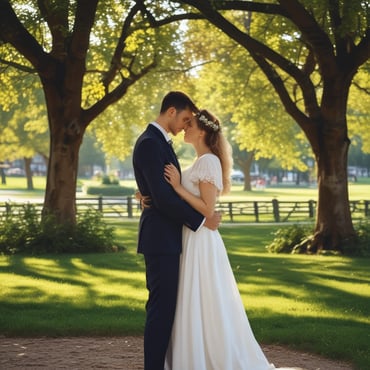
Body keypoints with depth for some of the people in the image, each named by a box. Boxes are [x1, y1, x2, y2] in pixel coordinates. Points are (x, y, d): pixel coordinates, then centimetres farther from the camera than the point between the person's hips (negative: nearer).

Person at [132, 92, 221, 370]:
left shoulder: (159, 141, 16)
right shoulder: (150, 143, -17)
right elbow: (162, 197, -22)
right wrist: (201, 220, -16)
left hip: (165, 236, 10)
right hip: (161, 238, -10)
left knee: (163, 306, 13)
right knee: (162, 307, -7)